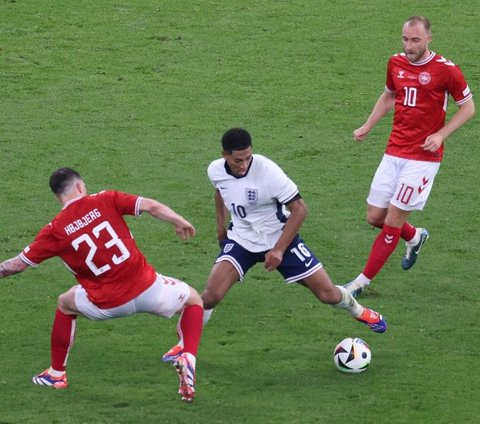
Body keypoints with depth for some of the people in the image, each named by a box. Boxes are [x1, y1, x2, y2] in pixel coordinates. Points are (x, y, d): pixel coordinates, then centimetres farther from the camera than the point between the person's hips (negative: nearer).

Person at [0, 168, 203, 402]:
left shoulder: (55, 231, -1)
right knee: (193, 299, 25)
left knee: (65, 304, 32)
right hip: (146, 287, -1)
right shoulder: (106, 200, -2)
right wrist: (180, 222, 5)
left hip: (107, 304, 1)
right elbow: (152, 206, -10)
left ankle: (57, 373, 37)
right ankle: (188, 358, -1)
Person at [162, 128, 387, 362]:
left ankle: (358, 311, 36)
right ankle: (185, 344, 5)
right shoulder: (216, 171, -15)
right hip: (241, 239, 2)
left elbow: (299, 209, -22)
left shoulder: (267, 171, -30)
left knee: (327, 293, 1)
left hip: (280, 239, -2)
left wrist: (279, 250, -23)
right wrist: (221, 225, 10)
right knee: (211, 295, -18)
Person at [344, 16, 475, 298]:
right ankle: (415, 237, 36)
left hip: (423, 157, -6)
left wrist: (440, 135, -13)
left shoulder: (446, 70, -11)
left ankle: (363, 281, 3)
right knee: (375, 217, 5)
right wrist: (368, 127, 13)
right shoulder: (396, 63, 5)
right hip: (394, 154, 6)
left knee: (394, 220, -6)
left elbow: (468, 108, -2)